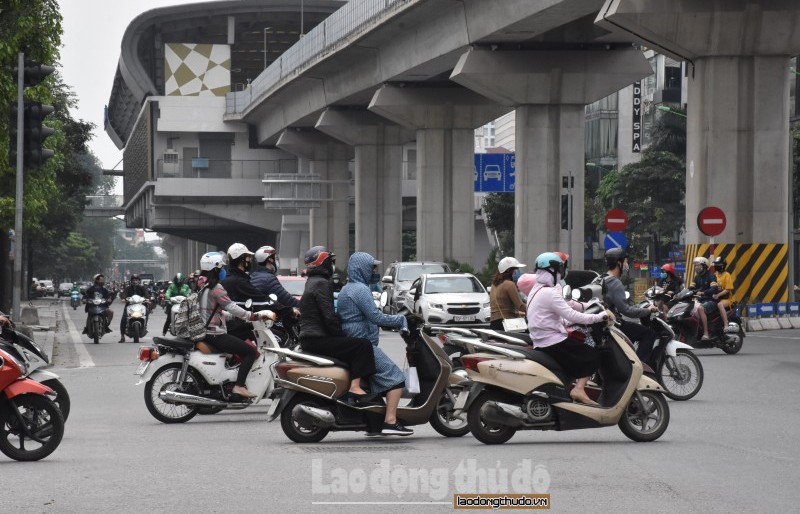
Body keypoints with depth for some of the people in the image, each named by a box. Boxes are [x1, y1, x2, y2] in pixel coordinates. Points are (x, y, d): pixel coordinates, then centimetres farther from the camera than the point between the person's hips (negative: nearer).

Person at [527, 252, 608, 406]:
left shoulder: (536, 291, 16)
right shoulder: (549, 293, -16)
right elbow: (571, 315, -21)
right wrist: (599, 317, -14)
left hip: (541, 343, 10)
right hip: (553, 342, -10)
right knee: (593, 357, -8)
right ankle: (579, 389, -23)